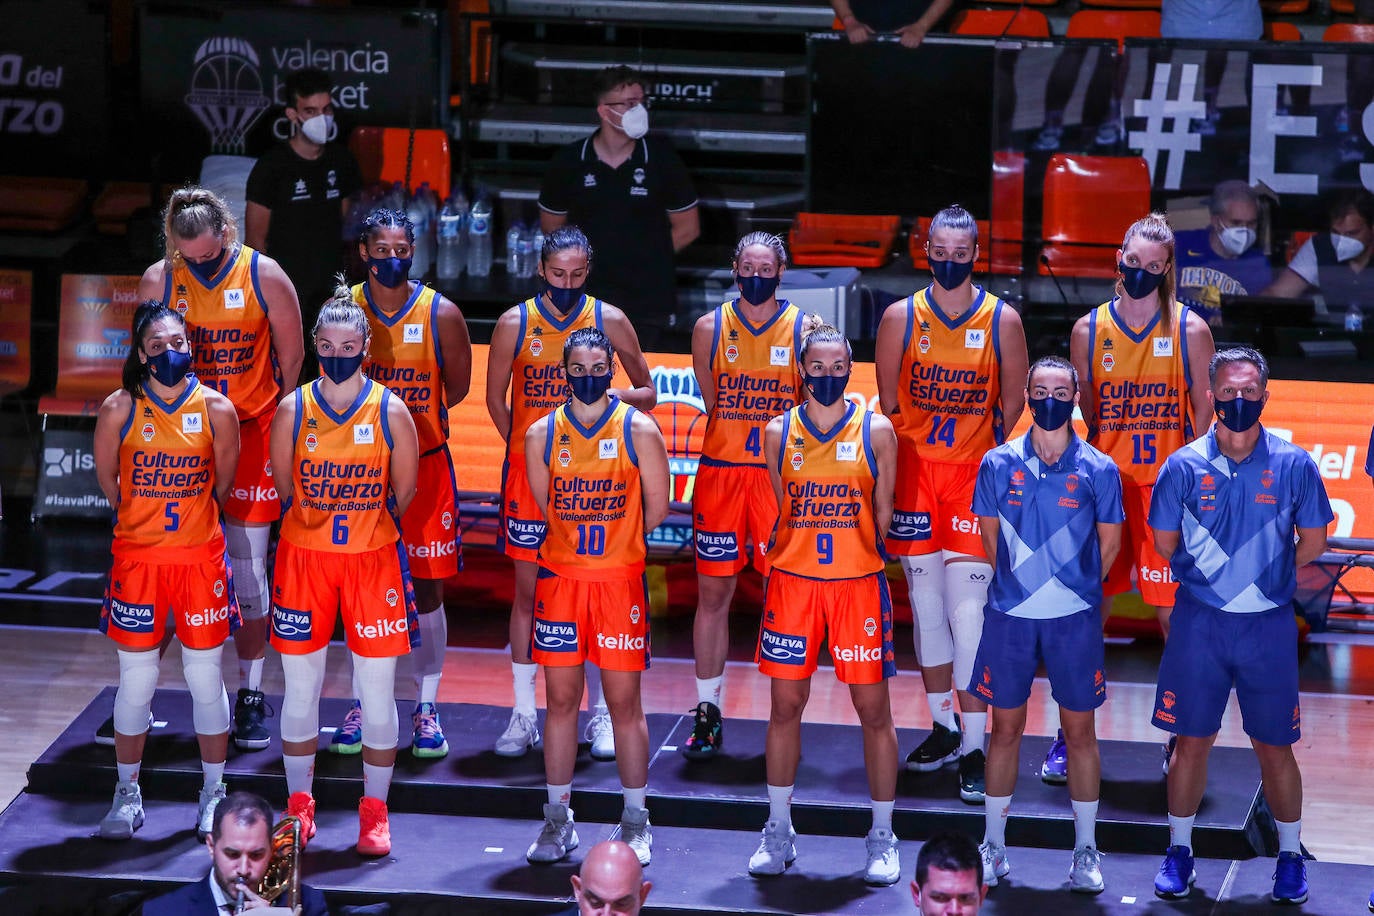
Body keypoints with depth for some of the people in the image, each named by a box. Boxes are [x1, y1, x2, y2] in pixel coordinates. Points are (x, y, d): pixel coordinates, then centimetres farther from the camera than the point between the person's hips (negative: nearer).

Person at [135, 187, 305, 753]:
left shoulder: (264, 277, -7)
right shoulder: (159, 280, -4)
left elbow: (291, 357, 2)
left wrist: (277, 426, 4)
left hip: (251, 433, -1)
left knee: (249, 567, 1)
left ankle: (250, 694, 10)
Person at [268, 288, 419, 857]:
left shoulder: (391, 412, -5)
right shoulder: (293, 410, -3)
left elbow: (403, 491, 6)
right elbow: (284, 487, 9)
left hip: (373, 559, -1)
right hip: (304, 558, 1)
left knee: (377, 688, 1)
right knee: (300, 686, 6)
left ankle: (375, 809, 14)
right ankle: (299, 802, 21)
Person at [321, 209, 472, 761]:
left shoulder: (440, 314, -6)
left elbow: (457, 386, 5)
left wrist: (413, 417, 3)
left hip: (425, 465, -1)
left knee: (427, 589, 2)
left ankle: (426, 707, 12)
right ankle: (364, 702, 17)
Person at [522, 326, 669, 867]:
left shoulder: (639, 430, -3)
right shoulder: (542, 434, 3)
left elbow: (657, 507, 3)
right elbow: (538, 508, 11)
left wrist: (616, 546, 9)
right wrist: (599, 540, 11)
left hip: (620, 580, -2)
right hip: (559, 579, 2)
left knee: (624, 701, 1)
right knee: (561, 698, 6)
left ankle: (635, 822, 11)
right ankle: (558, 819, 14)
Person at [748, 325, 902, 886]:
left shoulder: (875, 430, 0)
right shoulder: (779, 432, 4)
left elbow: (882, 508, 5)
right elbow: (776, 511, 12)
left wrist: (867, 559, 2)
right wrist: (787, 560, 8)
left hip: (859, 585, -1)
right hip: (792, 583, 2)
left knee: (873, 709, 1)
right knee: (786, 704, 6)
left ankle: (882, 837, 11)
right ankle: (779, 830, 18)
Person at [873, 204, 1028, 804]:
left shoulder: (1002, 320, -1)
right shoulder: (902, 317, 2)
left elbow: (1012, 403, 6)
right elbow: (887, 401, 8)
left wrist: (992, 463, 4)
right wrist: (892, 465, 5)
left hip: (975, 473, -2)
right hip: (913, 470, 2)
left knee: (969, 611, -8)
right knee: (925, 604, 9)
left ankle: (974, 749, -6)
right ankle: (944, 728, 23)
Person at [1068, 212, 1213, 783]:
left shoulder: (1190, 331, -2)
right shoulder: (1089, 330, 4)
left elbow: (1203, 413, 2)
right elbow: (1083, 415, 11)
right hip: (1105, 483, 2)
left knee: (1175, 615, 0)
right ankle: (1071, 736, 12)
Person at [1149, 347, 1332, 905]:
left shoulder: (1293, 465, -4)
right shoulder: (1184, 466, -3)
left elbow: (1312, 542, 6)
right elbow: (1165, 544, 7)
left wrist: (1265, 579, 8)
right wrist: (1210, 578, 9)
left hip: (1269, 627, 0)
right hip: (1199, 623, 0)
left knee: (1274, 746, 6)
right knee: (1192, 740, 7)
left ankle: (1290, 855, 21)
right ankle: (1179, 850, 21)